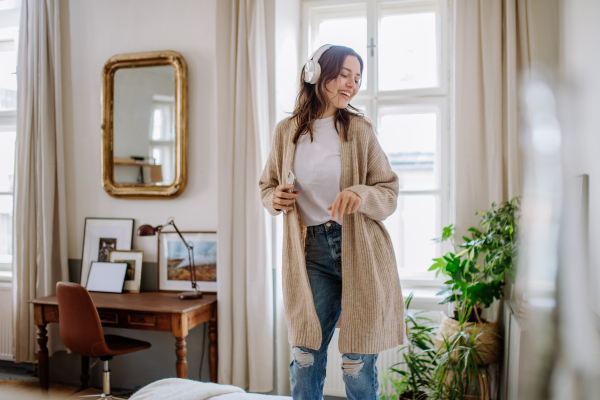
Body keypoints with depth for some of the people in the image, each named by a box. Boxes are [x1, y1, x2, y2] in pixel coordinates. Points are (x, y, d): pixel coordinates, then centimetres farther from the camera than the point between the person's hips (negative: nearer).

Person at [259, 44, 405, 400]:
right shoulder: (287, 131, 5)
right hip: (313, 252, 2)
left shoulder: (360, 129, -1)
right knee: (305, 363, 7)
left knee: (359, 368, 7)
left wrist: (361, 194, -23)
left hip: (361, 251, -1)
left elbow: (390, 193, -1)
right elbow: (267, 185, 17)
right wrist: (274, 199, -6)